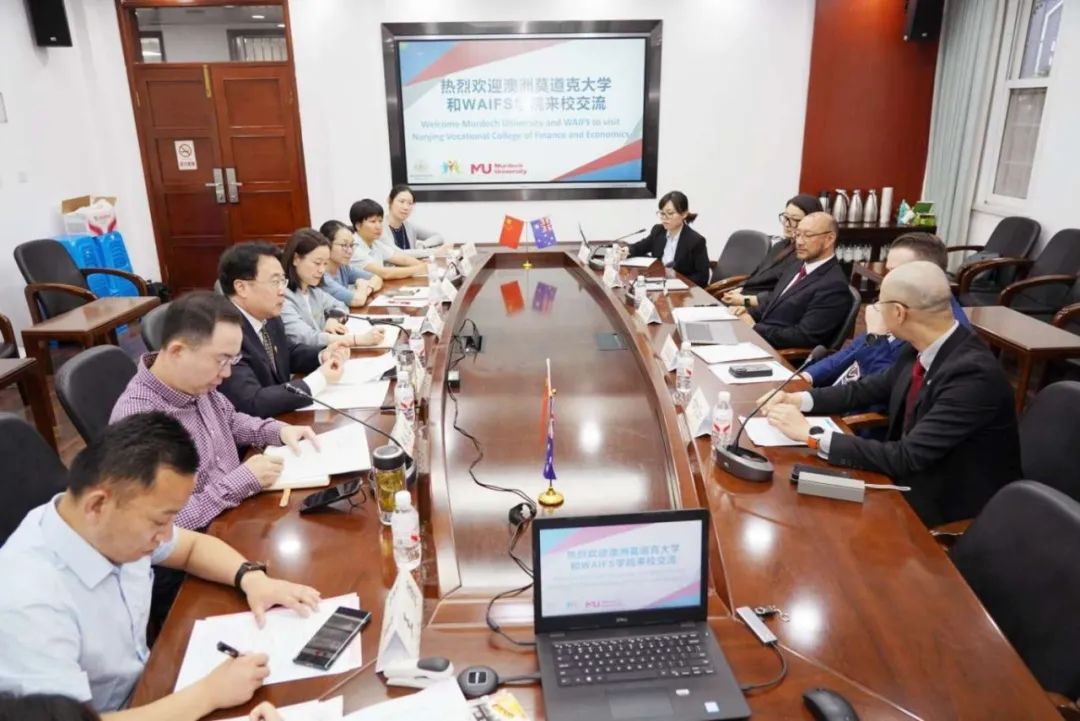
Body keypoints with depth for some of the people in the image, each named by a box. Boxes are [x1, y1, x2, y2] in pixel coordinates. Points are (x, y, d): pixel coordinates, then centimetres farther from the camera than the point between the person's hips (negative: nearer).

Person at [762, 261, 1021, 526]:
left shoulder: (973, 373, -30)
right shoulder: (920, 349, -5)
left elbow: (907, 457, -31)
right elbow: (869, 388, 9)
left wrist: (811, 435, -29)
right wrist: (801, 399, -5)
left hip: (951, 506, -6)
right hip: (913, 477, 6)